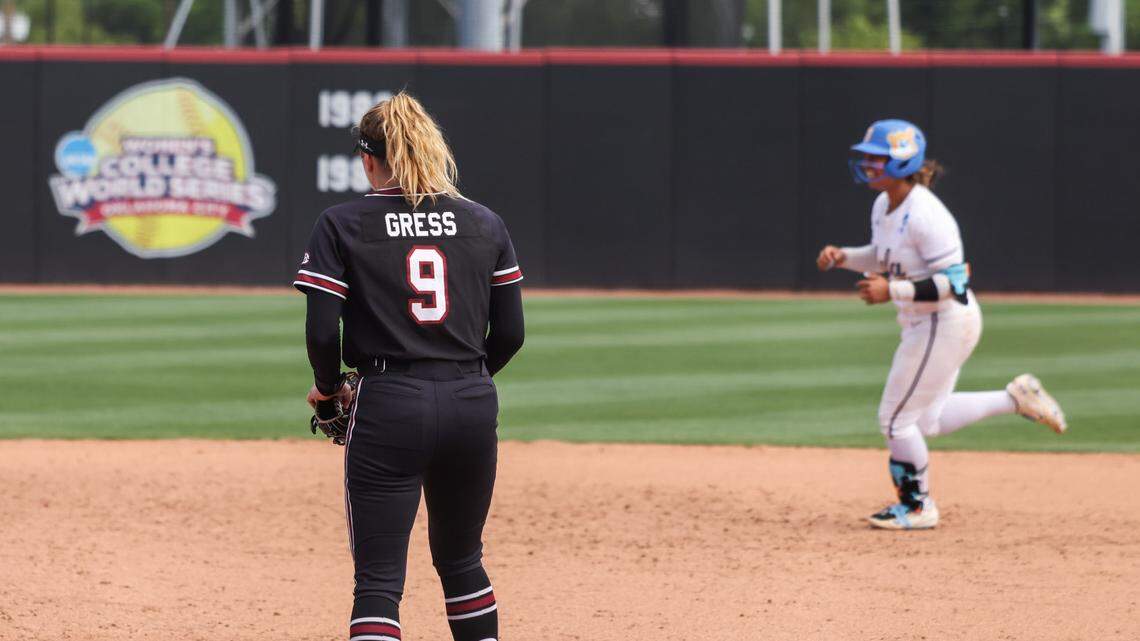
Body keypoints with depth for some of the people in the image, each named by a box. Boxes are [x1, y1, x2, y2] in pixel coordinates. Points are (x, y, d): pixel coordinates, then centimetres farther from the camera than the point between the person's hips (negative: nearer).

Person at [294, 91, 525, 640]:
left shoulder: (342, 225, -2)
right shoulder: (485, 224, 8)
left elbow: (321, 331, -8)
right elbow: (510, 332, 7)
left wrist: (329, 386, 11)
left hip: (387, 408, -4)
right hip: (473, 407, 4)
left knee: (378, 577, -4)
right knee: (461, 561, 21)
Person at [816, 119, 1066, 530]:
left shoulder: (926, 216, -24)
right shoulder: (883, 206, 4)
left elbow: (953, 282, -25)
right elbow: (880, 258, 21)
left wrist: (892, 291, -28)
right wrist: (842, 257, 3)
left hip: (946, 323, -10)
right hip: (922, 325, 10)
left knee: (896, 419, 0)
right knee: (928, 421, 19)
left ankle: (918, 507, 17)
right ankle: (1016, 399, 25)